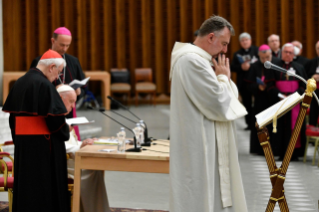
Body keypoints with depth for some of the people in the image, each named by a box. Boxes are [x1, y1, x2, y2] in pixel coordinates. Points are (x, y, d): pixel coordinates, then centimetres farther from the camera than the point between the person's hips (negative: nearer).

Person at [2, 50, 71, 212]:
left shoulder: (19, 83, 9)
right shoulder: (45, 85, -16)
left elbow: (12, 114, 13)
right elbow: (55, 118, -18)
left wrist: (17, 139, 18)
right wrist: (65, 131, 1)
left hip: (22, 143, 8)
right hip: (43, 143, -8)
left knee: (25, 183, 13)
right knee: (45, 185, -1)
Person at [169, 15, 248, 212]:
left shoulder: (199, 60, 15)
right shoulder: (192, 61, -20)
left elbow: (230, 97, 18)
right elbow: (219, 105, -22)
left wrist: (224, 78, 1)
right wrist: (223, 77, -7)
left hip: (205, 147, 11)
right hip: (199, 150, -11)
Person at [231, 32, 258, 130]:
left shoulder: (257, 50, 4)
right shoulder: (237, 54, 13)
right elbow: (233, 68, 4)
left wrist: (250, 65, -16)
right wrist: (241, 67, -13)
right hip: (243, 83, 3)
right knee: (247, 103, 6)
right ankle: (249, 123, 11)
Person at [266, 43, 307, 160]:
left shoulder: (299, 68, 9)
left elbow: (304, 85, 3)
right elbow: (271, 85, 0)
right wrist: (280, 95, -13)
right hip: (279, 101, -1)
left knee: (294, 126, -2)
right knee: (281, 127, -2)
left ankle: (294, 153, 0)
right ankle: (282, 153, 0)